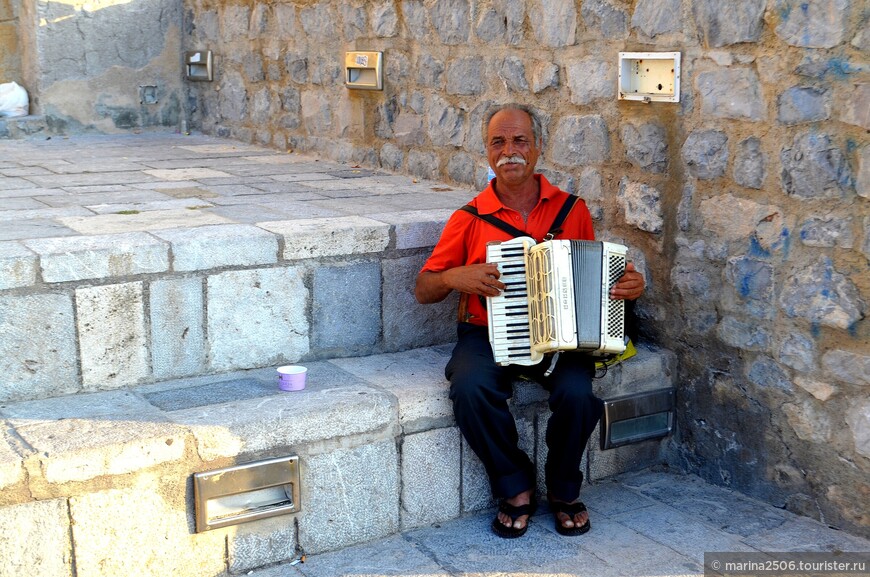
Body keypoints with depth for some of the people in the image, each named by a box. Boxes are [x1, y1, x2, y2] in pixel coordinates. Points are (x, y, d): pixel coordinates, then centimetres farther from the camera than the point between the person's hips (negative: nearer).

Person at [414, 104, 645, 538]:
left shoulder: (572, 210, 7)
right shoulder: (470, 219, 3)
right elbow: (423, 291, 7)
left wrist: (627, 285, -3)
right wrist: (455, 278, -14)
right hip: (488, 337, 0)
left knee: (577, 393, -29)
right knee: (470, 389, -31)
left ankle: (564, 490, 2)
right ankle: (515, 489, -5)